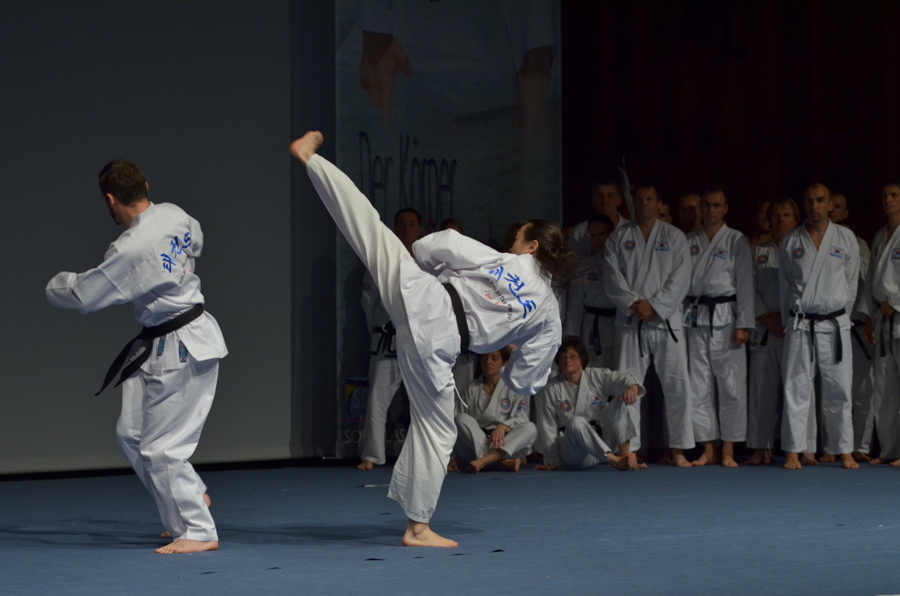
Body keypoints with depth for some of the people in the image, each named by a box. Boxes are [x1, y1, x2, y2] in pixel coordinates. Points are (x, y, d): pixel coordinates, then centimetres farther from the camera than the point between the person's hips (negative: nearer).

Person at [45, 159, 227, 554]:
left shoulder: (131, 249, -24)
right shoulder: (174, 215, 1)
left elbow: (82, 295, -14)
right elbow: (195, 243, 25)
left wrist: (57, 283, 8)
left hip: (179, 351, -9)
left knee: (161, 447, -4)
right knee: (131, 435, 15)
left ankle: (198, 532, 2)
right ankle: (191, 500, 27)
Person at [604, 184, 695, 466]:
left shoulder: (674, 237, 7)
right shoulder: (619, 238, 10)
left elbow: (680, 279, -2)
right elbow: (612, 277, 1)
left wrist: (654, 306, -11)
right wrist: (635, 303, -13)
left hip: (666, 319, 0)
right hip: (630, 321, 1)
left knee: (676, 385, -3)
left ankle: (678, 451, 3)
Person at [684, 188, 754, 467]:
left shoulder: (737, 241, 2)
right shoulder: (689, 241, 12)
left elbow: (745, 283, -2)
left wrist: (744, 325, -9)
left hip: (726, 317, -3)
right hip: (696, 318, 3)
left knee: (731, 385, -5)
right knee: (699, 386, 3)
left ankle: (728, 451, 0)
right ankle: (708, 450, 9)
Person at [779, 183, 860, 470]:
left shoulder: (846, 238, 4)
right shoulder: (790, 241, 6)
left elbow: (851, 284, 8)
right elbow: (784, 285, 11)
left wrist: (841, 317, 7)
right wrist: (790, 320, 8)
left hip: (834, 324, 0)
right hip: (800, 325, 0)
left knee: (839, 389, 1)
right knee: (796, 388, -2)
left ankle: (844, 451, 8)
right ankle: (793, 451, 2)